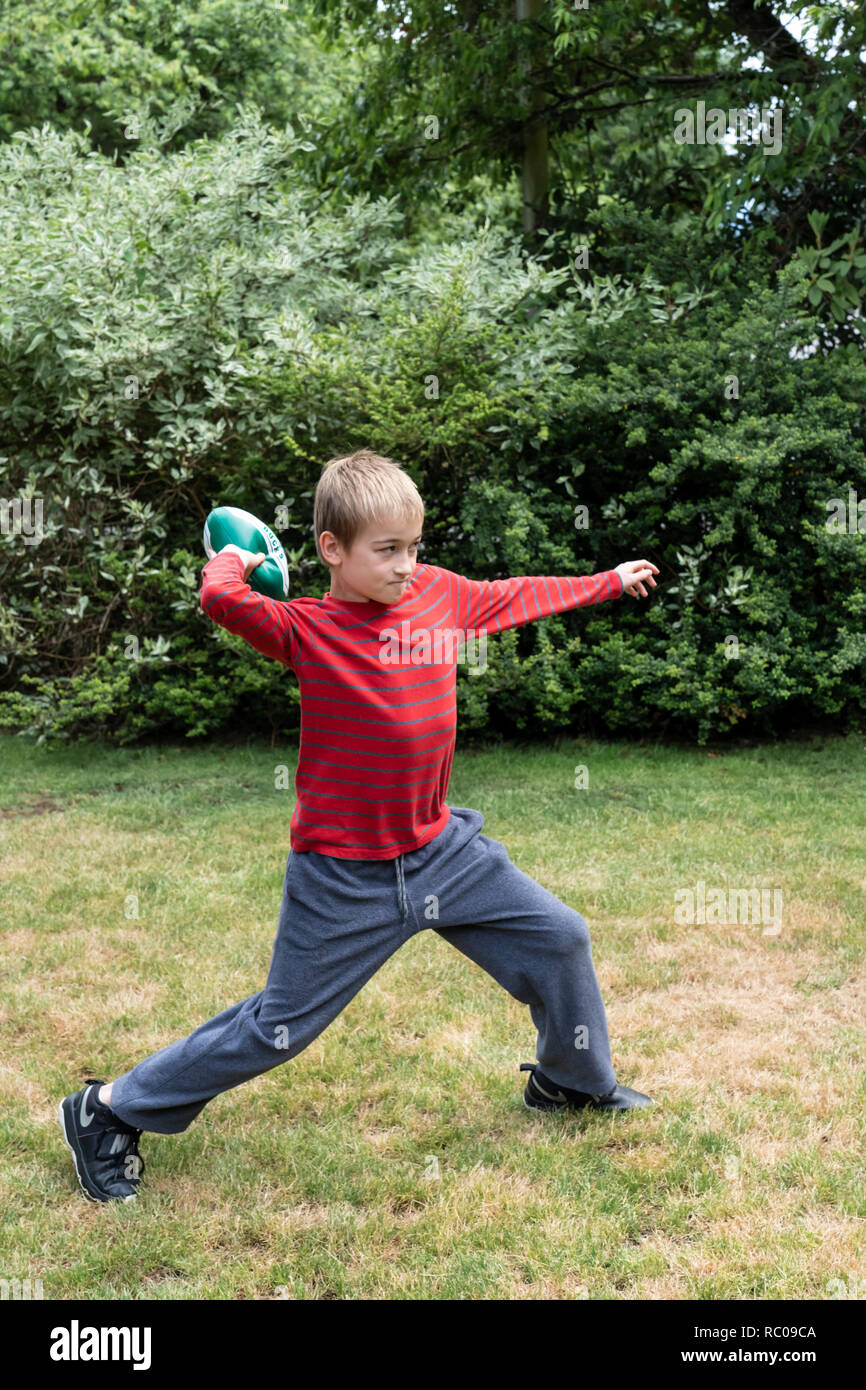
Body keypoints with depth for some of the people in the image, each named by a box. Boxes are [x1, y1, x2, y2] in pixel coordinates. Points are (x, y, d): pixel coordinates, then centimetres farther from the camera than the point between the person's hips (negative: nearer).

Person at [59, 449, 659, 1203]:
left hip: (441, 848, 6)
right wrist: (233, 560, -8)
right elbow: (222, 599, -31)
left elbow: (518, 595, 18)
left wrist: (610, 581, 29)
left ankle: (574, 1080, 39)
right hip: (345, 877, -6)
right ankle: (110, 1110, 22)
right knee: (277, 1027, 4)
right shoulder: (307, 628, -14)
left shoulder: (442, 593, 1)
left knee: (560, 939, 12)